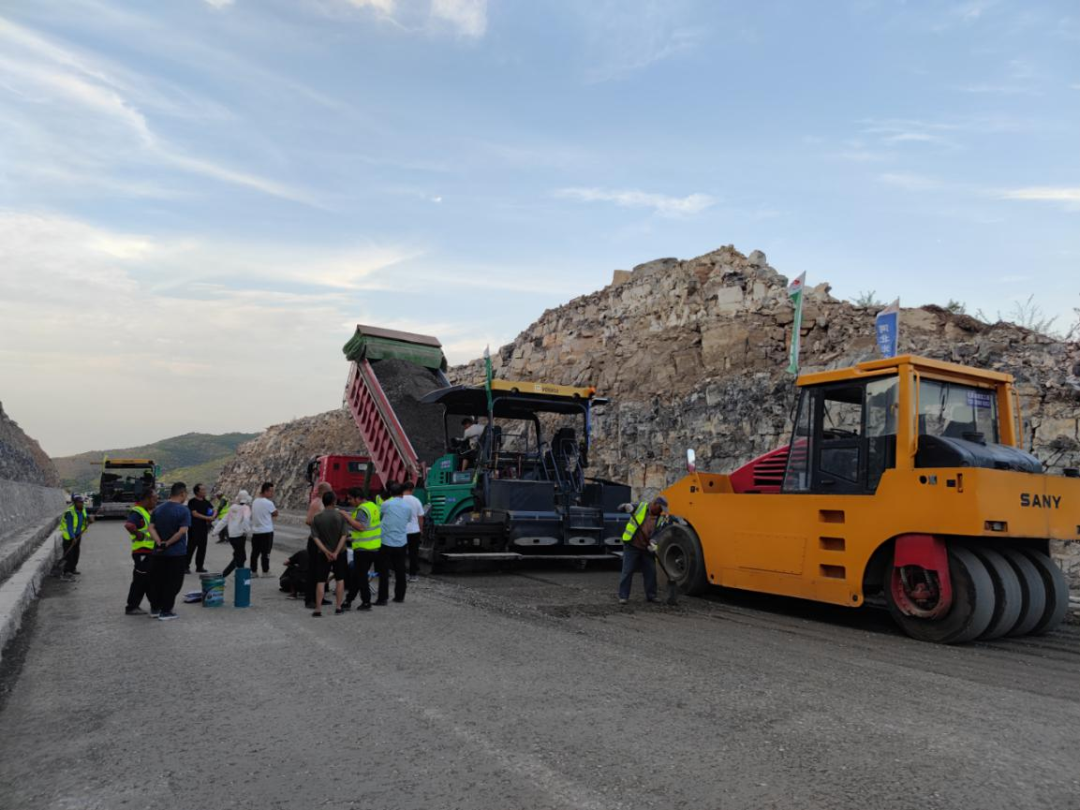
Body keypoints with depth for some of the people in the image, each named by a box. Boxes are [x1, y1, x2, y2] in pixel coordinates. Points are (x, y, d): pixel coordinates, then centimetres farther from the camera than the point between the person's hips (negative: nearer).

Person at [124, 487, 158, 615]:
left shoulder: (148, 511, 14)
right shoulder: (137, 512, -17)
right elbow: (128, 525, -36)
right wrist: (139, 535, -24)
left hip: (151, 552, 10)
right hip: (142, 553, -10)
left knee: (152, 580, 14)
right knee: (140, 581, 1)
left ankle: (156, 607, 21)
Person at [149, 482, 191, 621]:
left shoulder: (158, 509, 7)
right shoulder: (183, 510, -13)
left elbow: (151, 528, -1)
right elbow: (182, 531, -22)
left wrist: (160, 542, -11)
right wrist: (168, 543, -13)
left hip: (159, 552, 6)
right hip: (177, 552, -6)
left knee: (157, 581, 17)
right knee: (173, 583, 3)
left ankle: (155, 608, 25)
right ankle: (165, 611, 6)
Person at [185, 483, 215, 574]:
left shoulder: (206, 502, 13)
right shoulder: (192, 502, -6)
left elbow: (213, 510, 21)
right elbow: (195, 514, -14)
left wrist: (212, 517, -2)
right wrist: (208, 518, -16)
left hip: (204, 528, 6)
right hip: (194, 528, -6)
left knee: (202, 547, 8)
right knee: (191, 547, -5)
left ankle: (199, 566, 15)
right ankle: (186, 566, 1)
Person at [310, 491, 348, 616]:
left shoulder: (317, 518, -6)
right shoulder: (340, 516, -9)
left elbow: (315, 537, -10)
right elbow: (343, 536, -15)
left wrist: (326, 552, -12)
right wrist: (336, 552, -15)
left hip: (323, 554, 0)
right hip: (339, 553, 0)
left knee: (320, 581, 6)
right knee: (339, 579, 13)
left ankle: (318, 609, 5)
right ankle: (338, 607, 17)